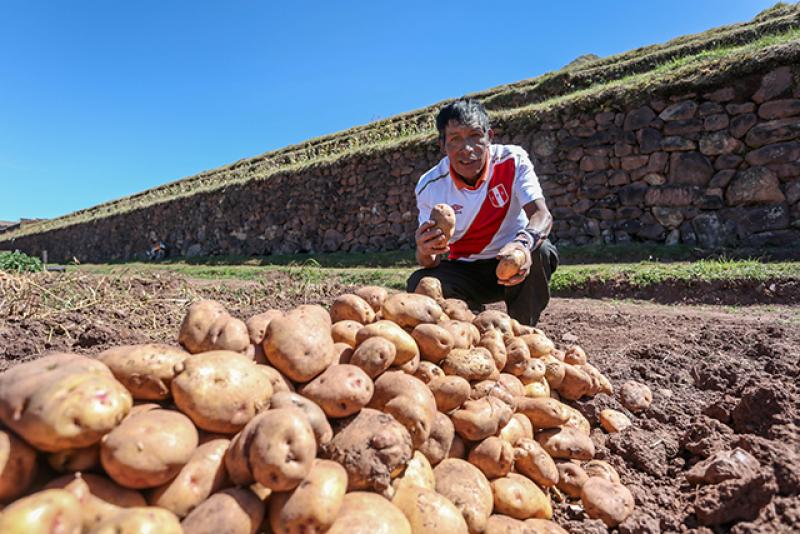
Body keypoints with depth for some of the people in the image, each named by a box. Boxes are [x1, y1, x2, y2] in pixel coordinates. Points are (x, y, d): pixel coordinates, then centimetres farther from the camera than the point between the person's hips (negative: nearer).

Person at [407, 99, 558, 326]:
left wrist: (524, 242, -52)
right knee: (418, 284, -27)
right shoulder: (430, 186, -14)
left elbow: (542, 214, -28)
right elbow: (431, 262, -14)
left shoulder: (513, 160, -15)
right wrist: (425, 252, -41)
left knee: (541, 251, -33)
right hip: (465, 271, 1)